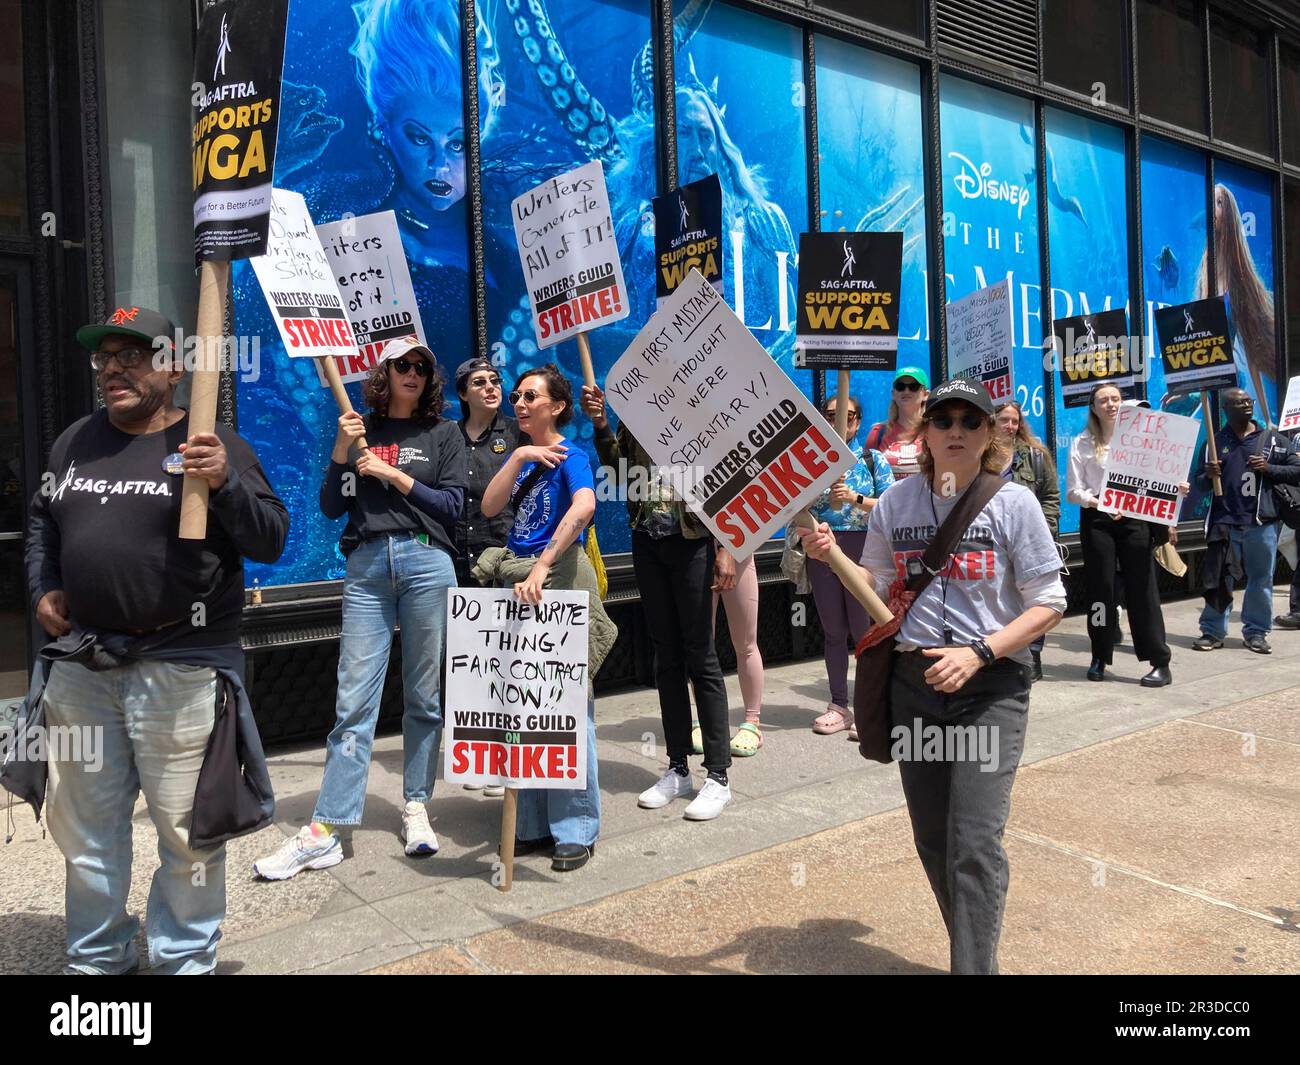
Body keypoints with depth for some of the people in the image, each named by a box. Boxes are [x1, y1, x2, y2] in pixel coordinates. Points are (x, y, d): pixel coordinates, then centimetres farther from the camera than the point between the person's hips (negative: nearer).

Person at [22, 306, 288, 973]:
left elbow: (270, 542, -9)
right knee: (83, 826, 18)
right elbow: (42, 520, 26)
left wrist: (226, 484, -25)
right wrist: (43, 588, 11)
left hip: (178, 667, -5)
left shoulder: (209, 445, -4)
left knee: (185, 829, 3)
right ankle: (95, 957, 38)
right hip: (81, 663, 6)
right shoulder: (76, 442, 12)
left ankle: (184, 960, 24)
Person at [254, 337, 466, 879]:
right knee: (353, 701, -3)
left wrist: (395, 475, -5)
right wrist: (342, 449, -4)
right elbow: (331, 507, 8)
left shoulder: (444, 433, 10)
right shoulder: (360, 429, 12)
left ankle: (416, 808, 19)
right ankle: (325, 830, -1)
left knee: (424, 696, 5)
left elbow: (452, 504, 2)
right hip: (367, 567, 1)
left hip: (427, 563, 0)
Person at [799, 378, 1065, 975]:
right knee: (932, 840, 13)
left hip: (992, 686, -3)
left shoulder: (1014, 502, -5)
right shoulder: (895, 503, 4)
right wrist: (833, 556, -7)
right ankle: (976, 949, 34)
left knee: (974, 843, -12)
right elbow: (877, 589, 11)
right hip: (913, 681, 4)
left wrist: (977, 653, -17)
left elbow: (1049, 603, -5)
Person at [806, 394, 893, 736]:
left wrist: (855, 498, -16)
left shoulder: (873, 459, 5)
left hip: (863, 549, -2)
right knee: (833, 630, 8)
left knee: (864, 629, -2)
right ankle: (839, 705, 18)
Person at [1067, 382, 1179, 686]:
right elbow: (1073, 491, 0)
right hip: (1097, 520, 0)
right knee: (1100, 588, 2)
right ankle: (1099, 658, 15)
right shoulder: (1082, 443, 6)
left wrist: (1175, 487, -12)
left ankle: (1160, 662, 2)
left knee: (1142, 587, -3)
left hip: (1134, 518, 0)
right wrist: (1097, 502, -17)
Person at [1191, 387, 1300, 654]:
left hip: (1261, 523, 0)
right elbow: (1200, 483, 14)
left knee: (1261, 579, 5)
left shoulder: (1272, 440, 6)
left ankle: (1256, 632, 16)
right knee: (1218, 579, 2)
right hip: (1224, 522, 0)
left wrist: (1269, 468, -9)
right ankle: (1212, 631, 10)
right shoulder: (1215, 441, 9)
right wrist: (1209, 475, -9)